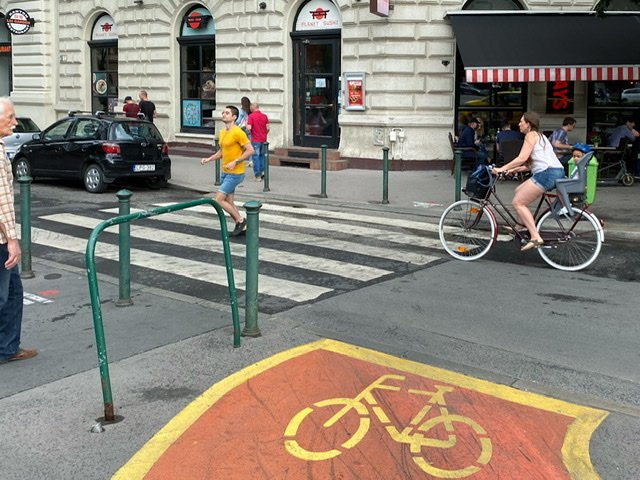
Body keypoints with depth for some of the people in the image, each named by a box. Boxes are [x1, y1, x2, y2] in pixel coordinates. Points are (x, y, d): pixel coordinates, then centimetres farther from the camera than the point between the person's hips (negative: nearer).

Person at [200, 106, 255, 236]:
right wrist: (208, 159, 8)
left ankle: (240, 220, 2)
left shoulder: (238, 132, -16)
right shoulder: (222, 132, 12)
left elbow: (250, 150, -18)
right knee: (228, 202, 11)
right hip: (226, 173, 9)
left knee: (218, 200, -10)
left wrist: (235, 162, -22)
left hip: (235, 173, -9)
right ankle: (240, 227, 22)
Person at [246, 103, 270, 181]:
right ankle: (262, 171, 14)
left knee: (255, 156, 2)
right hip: (263, 139, 4)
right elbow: (267, 128, 3)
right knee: (262, 155, 19)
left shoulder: (251, 116, -9)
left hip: (255, 140, -4)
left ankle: (258, 175, 1)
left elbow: (249, 128, -17)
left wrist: (246, 124, 4)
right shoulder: (264, 116, 3)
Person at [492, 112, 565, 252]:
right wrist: (513, 169, 23)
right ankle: (523, 225, 22)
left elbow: (522, 158, -14)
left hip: (547, 173, -10)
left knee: (517, 202, -8)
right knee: (519, 190, 21)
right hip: (557, 172, 10)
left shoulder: (531, 135, -2)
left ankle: (536, 237, -18)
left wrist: (502, 168, -11)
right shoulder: (540, 136, 28)